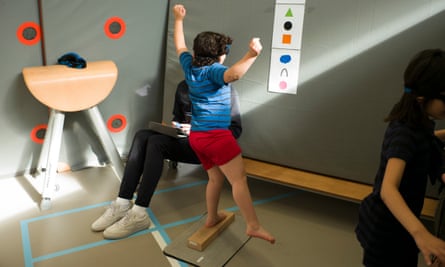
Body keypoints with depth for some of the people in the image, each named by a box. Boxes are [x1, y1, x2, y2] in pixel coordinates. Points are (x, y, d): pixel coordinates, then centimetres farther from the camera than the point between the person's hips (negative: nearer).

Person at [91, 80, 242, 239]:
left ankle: (139, 215, -29)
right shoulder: (183, 87, 13)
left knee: (157, 142, -30)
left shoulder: (226, 91, -6)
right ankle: (122, 205, -24)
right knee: (142, 136, -21)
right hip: (183, 139, 7)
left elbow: (235, 129, -9)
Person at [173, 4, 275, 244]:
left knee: (216, 177, 19)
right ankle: (254, 226, -10)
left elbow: (180, 46, 30)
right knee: (239, 179, -9)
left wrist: (178, 19, 40)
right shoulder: (213, 70, -9)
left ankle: (212, 217, 27)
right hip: (215, 134, -9)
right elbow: (233, 74, -32)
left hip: (196, 135, 9)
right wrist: (251, 55, -40)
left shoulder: (190, 66, 13)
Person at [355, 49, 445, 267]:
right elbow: (388, 189, -43)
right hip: (386, 228, -9)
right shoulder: (405, 133, -28)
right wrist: (420, 233, -57)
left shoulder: (419, 124, -1)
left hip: (399, 224, 9)